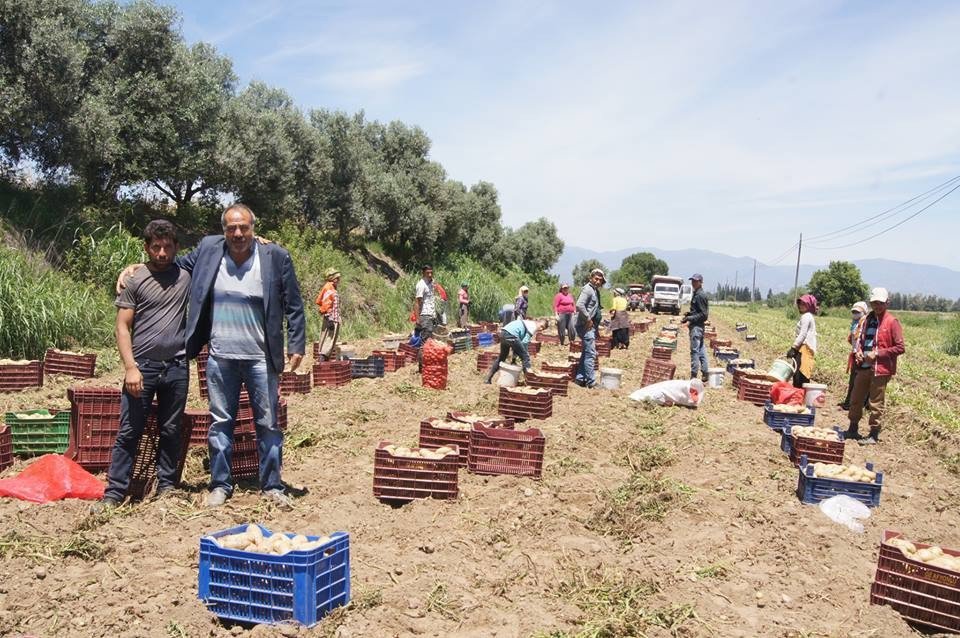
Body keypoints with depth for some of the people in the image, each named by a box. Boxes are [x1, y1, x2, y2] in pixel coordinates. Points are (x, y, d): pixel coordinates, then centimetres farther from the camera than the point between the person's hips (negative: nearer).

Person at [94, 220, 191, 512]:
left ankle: (167, 486, 20)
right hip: (143, 366, -2)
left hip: (176, 367, 2)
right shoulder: (135, 281, 0)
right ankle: (114, 493, 6)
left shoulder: (186, 277, 6)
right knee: (129, 432, 0)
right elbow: (122, 327, -3)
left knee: (170, 430, 10)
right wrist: (130, 367, -12)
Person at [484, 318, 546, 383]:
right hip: (510, 336, -10)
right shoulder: (533, 327, -1)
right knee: (525, 356, -2)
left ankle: (488, 378, 28)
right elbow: (524, 342, -7)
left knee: (501, 358, 24)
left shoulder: (529, 323, 27)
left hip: (503, 333, 10)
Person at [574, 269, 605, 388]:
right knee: (591, 354, -8)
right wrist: (588, 319, -22)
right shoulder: (587, 289, -14)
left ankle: (580, 378, 22)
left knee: (586, 353, 15)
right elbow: (579, 305, -28)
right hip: (586, 326, -10)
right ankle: (591, 381, -4)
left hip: (591, 326, 10)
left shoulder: (596, 291, 16)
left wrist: (596, 324, 15)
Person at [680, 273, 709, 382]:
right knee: (701, 350, 12)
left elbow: (703, 314, -18)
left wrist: (690, 318, -19)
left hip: (697, 326, -10)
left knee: (694, 350, -8)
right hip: (697, 325, 10)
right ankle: (705, 374, 18)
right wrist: (689, 313, 12)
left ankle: (694, 376, -5)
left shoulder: (700, 295, -14)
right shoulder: (696, 294, 16)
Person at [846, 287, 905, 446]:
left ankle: (874, 435, 13)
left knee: (876, 403, 2)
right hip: (864, 366, 7)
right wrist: (858, 351, 1)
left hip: (880, 368, -7)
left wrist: (877, 353, -17)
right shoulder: (868, 319, 10)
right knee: (856, 399, 14)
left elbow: (900, 347, -11)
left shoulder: (892, 322, -8)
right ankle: (853, 429, 29)